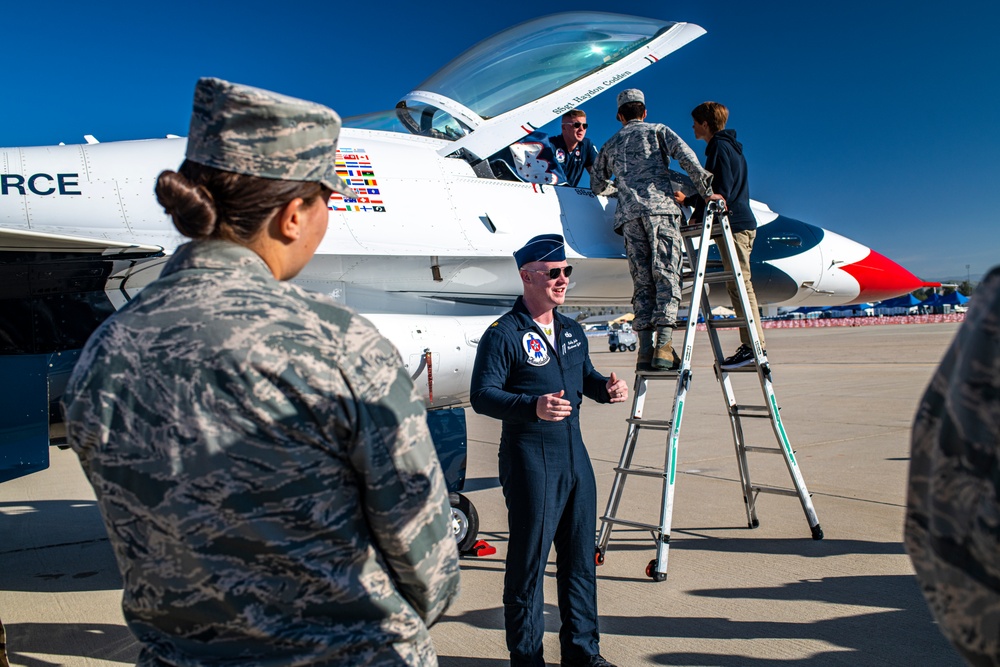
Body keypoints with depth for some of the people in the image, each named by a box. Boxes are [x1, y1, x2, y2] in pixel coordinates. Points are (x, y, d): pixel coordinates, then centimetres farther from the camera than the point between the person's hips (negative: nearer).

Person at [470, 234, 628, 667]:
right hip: (529, 458, -7)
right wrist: (533, 406, -33)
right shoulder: (503, 334, -10)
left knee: (580, 558, 14)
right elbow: (482, 395, -17)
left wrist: (606, 387, 3)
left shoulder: (571, 331, 14)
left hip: (574, 454, 7)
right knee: (528, 562, 2)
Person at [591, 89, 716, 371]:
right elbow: (686, 156, 0)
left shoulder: (610, 145, 27)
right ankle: (664, 347, -21)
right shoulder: (657, 130, 17)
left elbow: (598, 184, 34)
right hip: (660, 207, -3)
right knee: (667, 276, -9)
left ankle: (645, 351, -6)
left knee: (642, 282, 2)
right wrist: (706, 191, 2)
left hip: (629, 215, 3)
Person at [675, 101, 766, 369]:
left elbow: (721, 192, -16)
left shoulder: (720, 148, -7)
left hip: (734, 225, -10)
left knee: (739, 284, -12)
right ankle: (753, 345, 8)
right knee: (737, 285, 7)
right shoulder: (728, 147, 24)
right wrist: (687, 200, 32)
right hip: (738, 224, 10)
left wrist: (698, 217, -11)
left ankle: (754, 345, -14)